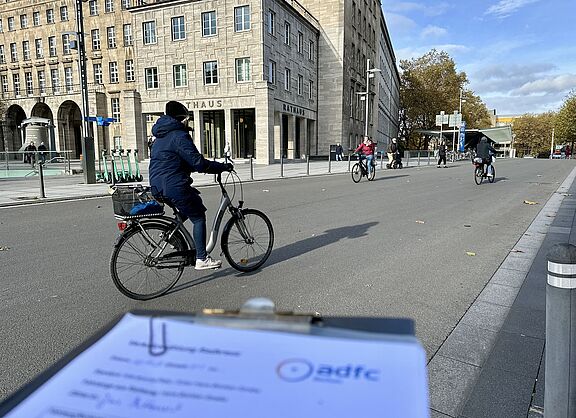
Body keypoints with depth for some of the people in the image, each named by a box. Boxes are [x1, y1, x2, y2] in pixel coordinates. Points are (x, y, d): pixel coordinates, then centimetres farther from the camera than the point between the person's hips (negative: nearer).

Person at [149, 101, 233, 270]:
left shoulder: (160, 137, 21)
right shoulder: (179, 136, -10)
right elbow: (198, 163, -18)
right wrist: (223, 167, -10)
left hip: (157, 187, 10)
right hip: (175, 186, -10)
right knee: (198, 218, 0)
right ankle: (201, 259, 0)